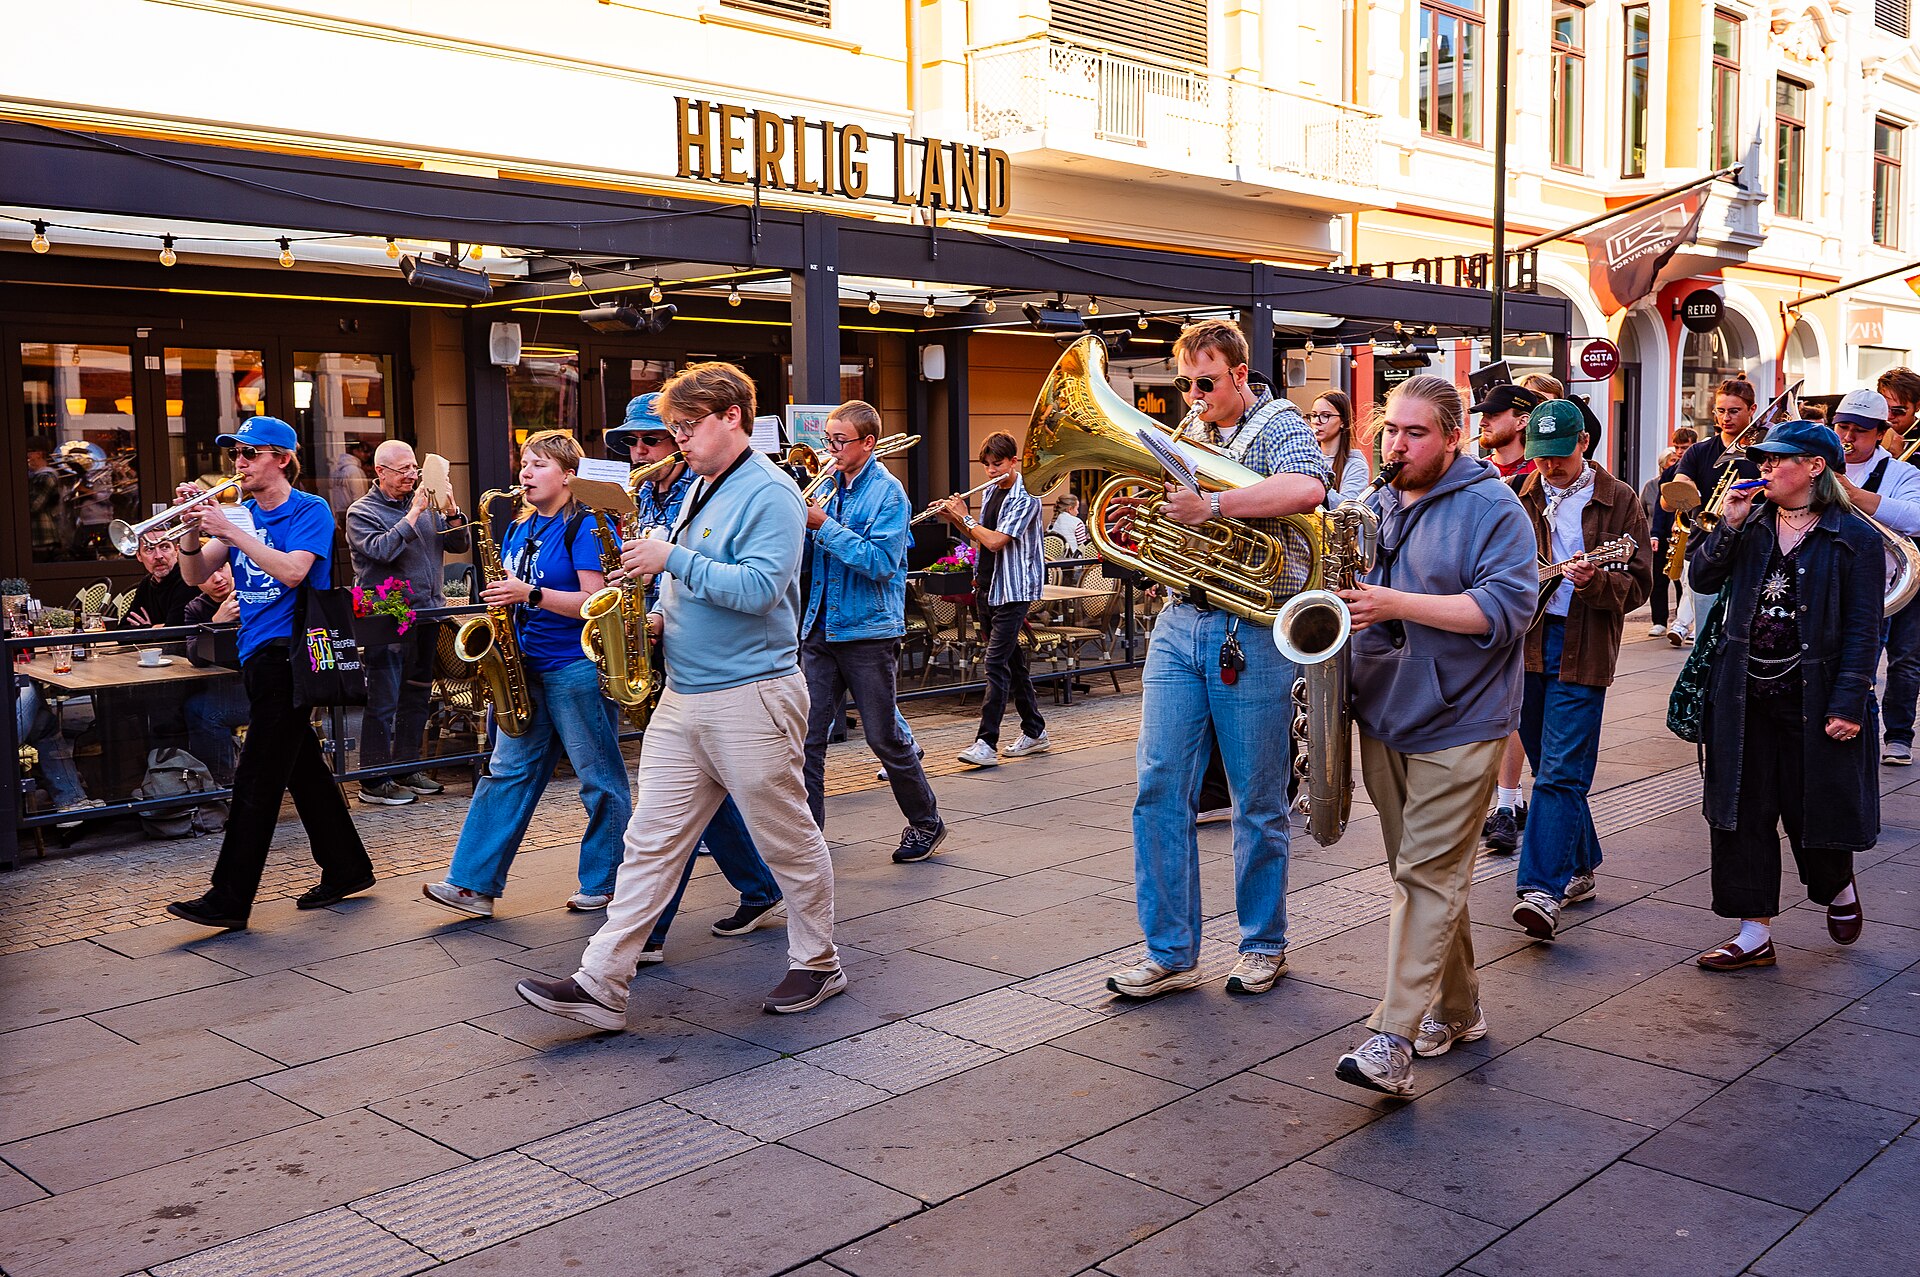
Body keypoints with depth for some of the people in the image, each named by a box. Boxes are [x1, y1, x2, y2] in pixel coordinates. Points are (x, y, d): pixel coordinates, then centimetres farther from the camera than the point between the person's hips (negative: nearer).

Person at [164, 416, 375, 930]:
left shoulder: (310, 511, -6)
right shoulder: (241, 514, 13)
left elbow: (292, 571, -22)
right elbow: (195, 576, 6)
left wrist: (230, 530, -23)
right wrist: (193, 530, -12)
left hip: (287, 650, -8)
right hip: (258, 655, 8)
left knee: (257, 779, -8)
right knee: (303, 767, 13)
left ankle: (229, 900, -6)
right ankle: (346, 869, 23)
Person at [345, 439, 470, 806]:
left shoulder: (425, 506, 12)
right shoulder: (362, 512, -5)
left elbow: (459, 544, 10)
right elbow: (382, 550, -22)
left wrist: (451, 513, -7)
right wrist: (414, 514, -19)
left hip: (427, 616, 7)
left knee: (417, 696, 14)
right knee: (383, 702, -4)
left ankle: (407, 769, 25)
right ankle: (374, 781, 2)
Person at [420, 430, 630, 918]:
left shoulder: (585, 526, -10)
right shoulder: (518, 529, 14)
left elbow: (596, 602, -18)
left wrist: (530, 594, -24)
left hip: (577, 669, -8)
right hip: (525, 668, 8)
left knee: (600, 778, 2)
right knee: (507, 771, 6)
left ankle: (605, 883, 13)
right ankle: (474, 883, 7)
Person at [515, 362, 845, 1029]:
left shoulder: (769, 494, -12)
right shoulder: (700, 490, 16)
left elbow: (759, 589, -24)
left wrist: (673, 559, -20)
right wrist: (659, 614, 8)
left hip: (751, 697, -9)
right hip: (682, 698, 9)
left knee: (789, 842, 6)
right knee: (651, 842, 5)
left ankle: (818, 965, 23)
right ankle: (601, 985, 6)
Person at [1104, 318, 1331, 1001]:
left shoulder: (1279, 425, -2)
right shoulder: (1189, 436, 17)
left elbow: (1306, 489, -25)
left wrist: (1211, 506, -24)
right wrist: (1159, 499, 3)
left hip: (1252, 630, -5)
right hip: (1179, 623, 6)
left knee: (1259, 800, 4)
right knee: (1160, 788, 0)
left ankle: (1263, 944, 21)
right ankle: (1170, 953, 9)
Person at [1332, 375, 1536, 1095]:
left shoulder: (1493, 508, -8)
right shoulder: (1375, 506, 13)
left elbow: (1508, 607, -19)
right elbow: (1349, 592, 25)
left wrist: (1398, 604, -24)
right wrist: (1340, 596, 0)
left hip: (1455, 724, -7)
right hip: (1382, 717, 7)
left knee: (1428, 876, -9)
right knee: (1421, 870, 14)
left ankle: (1394, 1040, -11)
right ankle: (1457, 1010, 27)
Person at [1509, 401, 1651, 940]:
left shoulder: (1619, 501, 0)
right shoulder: (1518, 499, 9)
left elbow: (1639, 584, -4)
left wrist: (1595, 581, -23)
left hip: (1583, 651, -4)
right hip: (1524, 643, 5)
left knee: (1560, 773, -11)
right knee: (1551, 768, 14)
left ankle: (1543, 888, -15)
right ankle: (1579, 867, 29)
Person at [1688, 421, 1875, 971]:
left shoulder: (1855, 537, -6)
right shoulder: (1753, 524, 8)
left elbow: (1863, 629, -8)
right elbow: (1703, 577, 3)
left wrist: (1848, 703, -14)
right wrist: (1729, 525, -10)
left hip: (1812, 699, -4)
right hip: (1745, 696, 5)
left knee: (1812, 810, 5)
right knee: (1743, 811, 5)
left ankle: (1839, 887, 39)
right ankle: (1755, 934, 14)